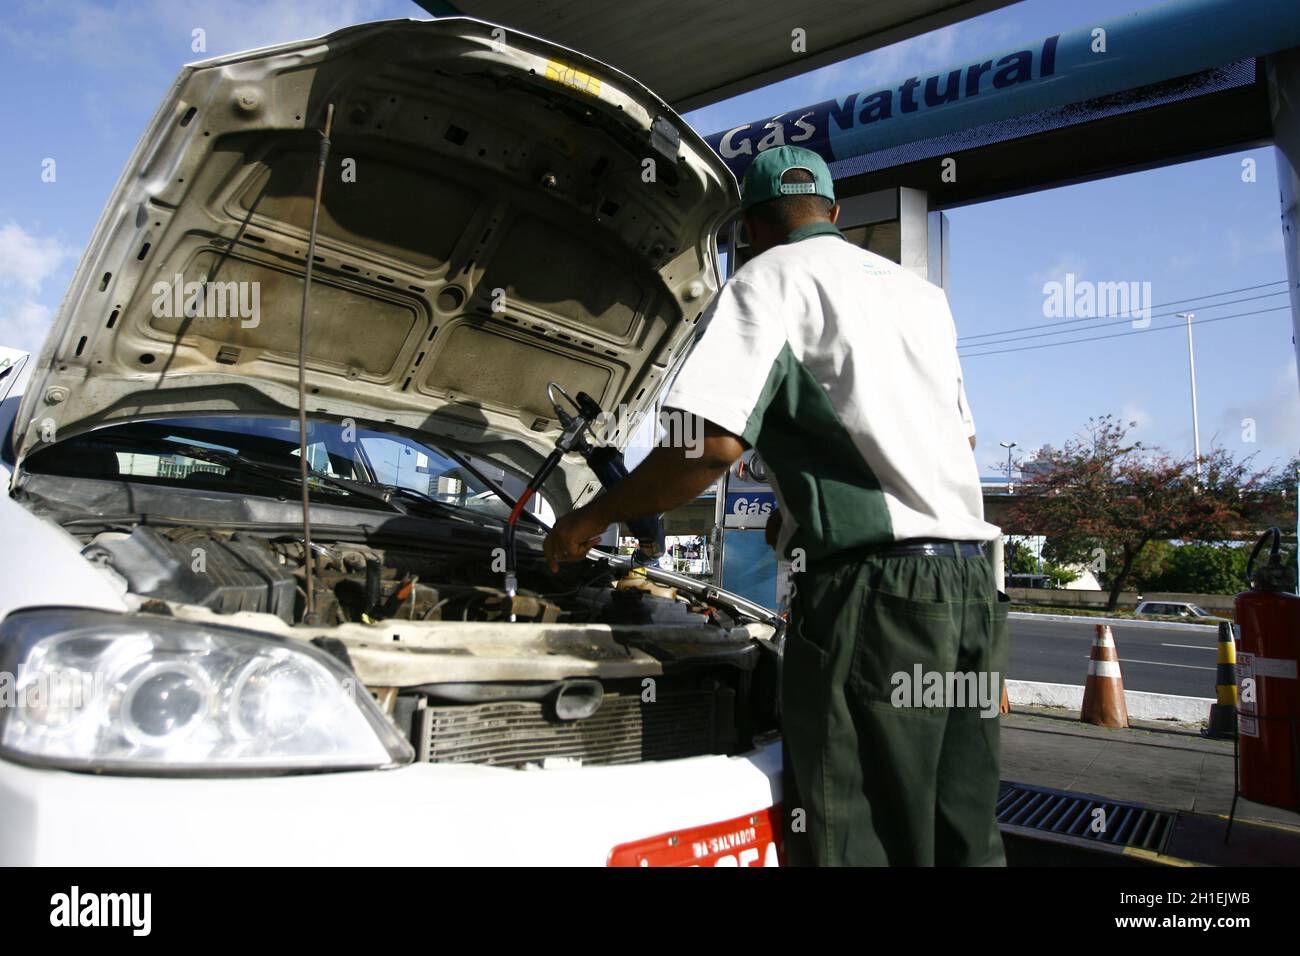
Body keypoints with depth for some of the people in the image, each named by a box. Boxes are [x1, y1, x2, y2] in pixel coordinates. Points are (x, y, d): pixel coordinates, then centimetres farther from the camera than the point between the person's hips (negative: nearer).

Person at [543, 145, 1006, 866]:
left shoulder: (772, 276, 1)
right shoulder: (921, 291, 24)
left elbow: (714, 441, -15)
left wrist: (594, 518, 0)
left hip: (874, 585, -8)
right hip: (972, 581, 9)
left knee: (860, 842, 0)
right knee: (965, 840, 15)